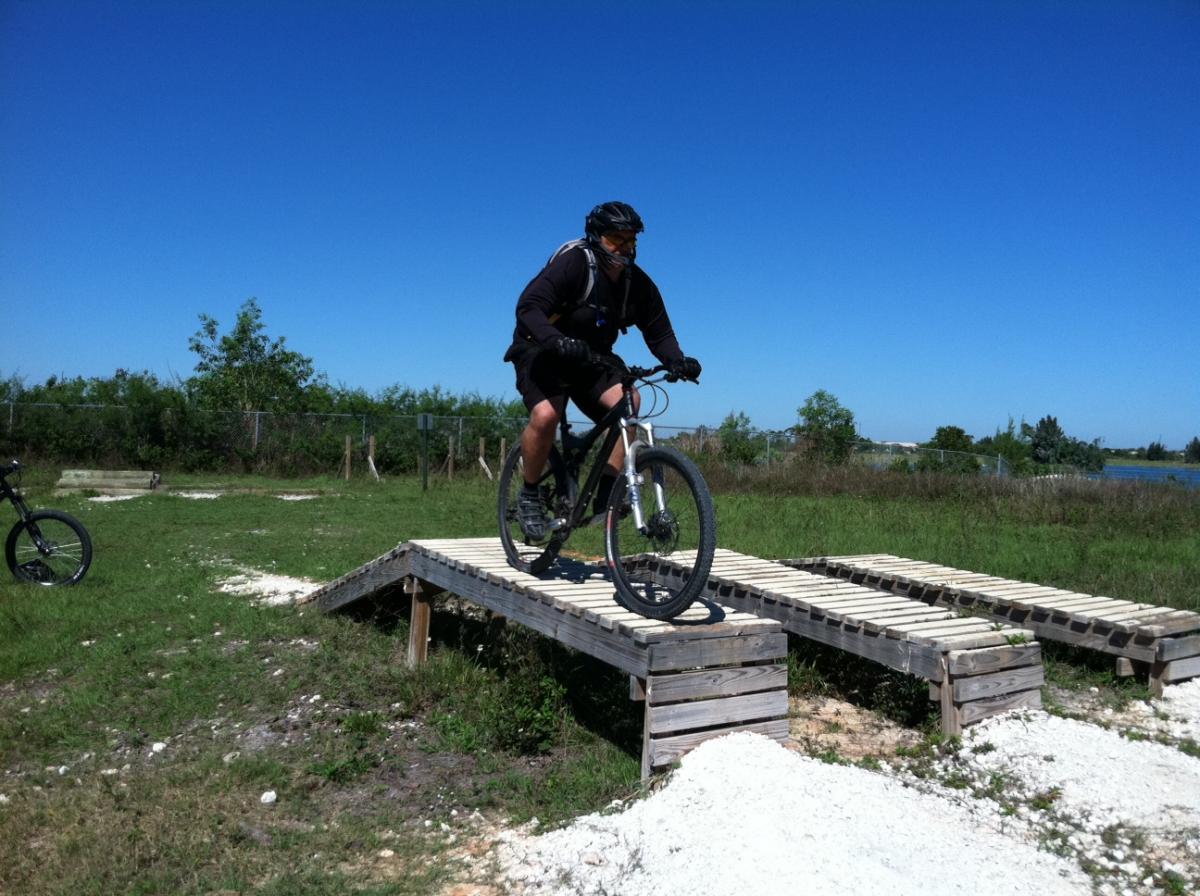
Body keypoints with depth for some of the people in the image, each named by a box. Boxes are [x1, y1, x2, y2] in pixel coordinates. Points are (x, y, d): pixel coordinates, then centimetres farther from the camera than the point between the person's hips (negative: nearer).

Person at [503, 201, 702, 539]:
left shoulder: (639, 284, -3)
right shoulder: (573, 262, -20)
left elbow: (659, 333, -3)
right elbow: (528, 307, -30)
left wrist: (677, 361, -25)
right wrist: (557, 340, -49)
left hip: (591, 361, 5)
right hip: (542, 354, -5)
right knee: (545, 416, -31)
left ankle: (607, 494, -15)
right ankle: (529, 496, -7)